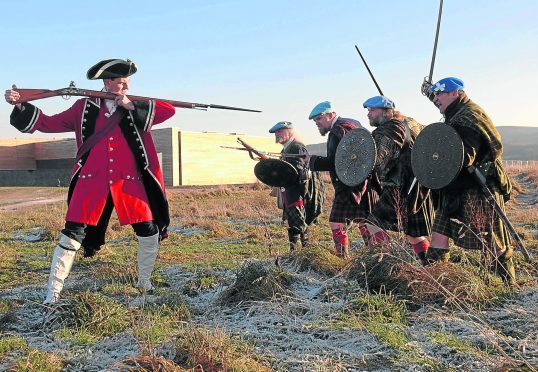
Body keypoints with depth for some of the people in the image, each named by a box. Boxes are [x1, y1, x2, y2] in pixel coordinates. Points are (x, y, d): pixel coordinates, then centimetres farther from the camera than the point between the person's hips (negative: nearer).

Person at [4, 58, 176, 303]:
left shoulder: (135, 108, 10)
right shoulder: (85, 108, 9)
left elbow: (169, 110, -3)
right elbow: (47, 124, 9)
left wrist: (131, 107, -9)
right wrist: (20, 105, -2)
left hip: (129, 182, 1)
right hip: (92, 182, -1)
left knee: (150, 233, 1)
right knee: (71, 235, -6)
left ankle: (144, 283, 25)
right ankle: (52, 294, 6)